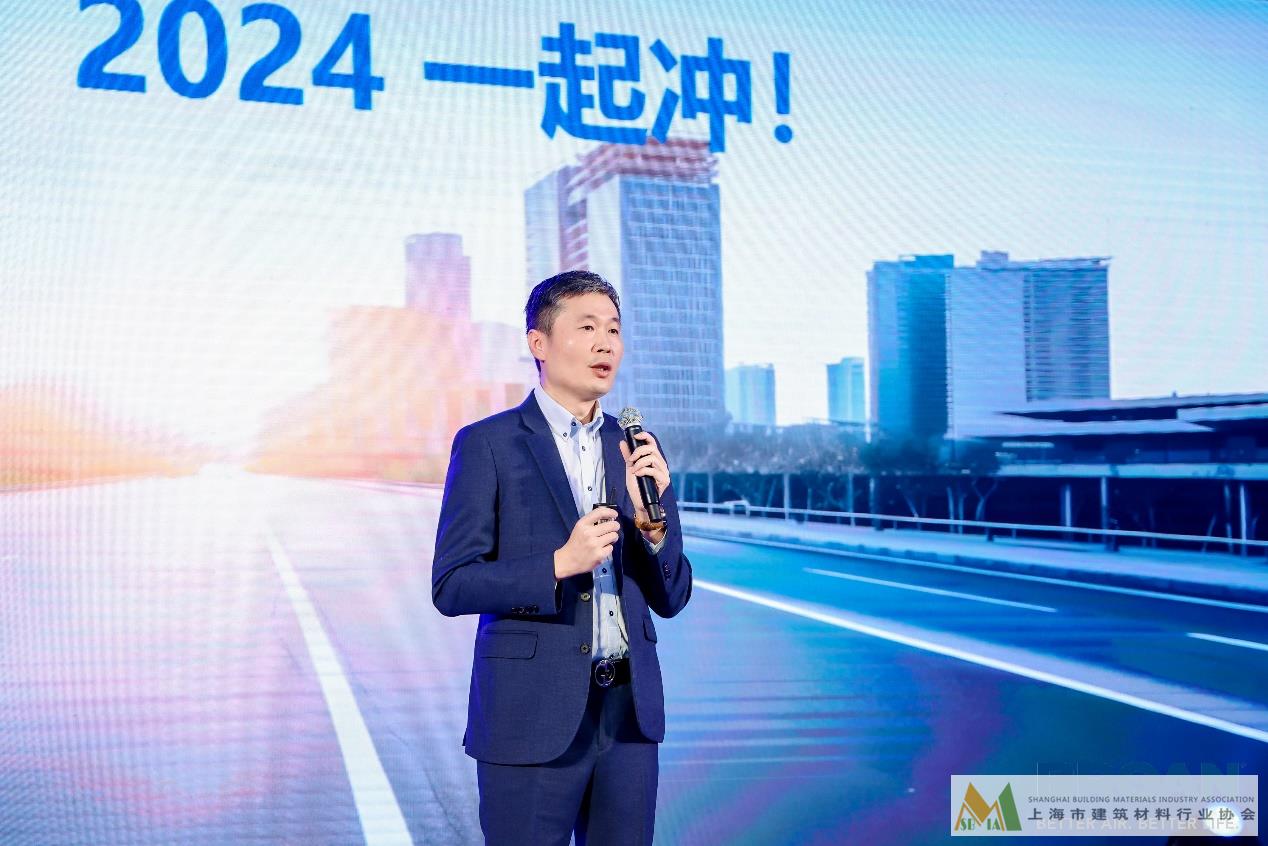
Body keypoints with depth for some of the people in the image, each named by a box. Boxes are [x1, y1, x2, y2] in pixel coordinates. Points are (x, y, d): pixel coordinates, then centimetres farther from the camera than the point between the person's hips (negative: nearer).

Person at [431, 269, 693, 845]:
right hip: (533, 715, -4)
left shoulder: (636, 447, 9)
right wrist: (559, 565, -20)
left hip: (630, 711, 5)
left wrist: (653, 519, -10)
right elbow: (451, 587, -8)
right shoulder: (488, 444, -5)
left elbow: (670, 598, 8)